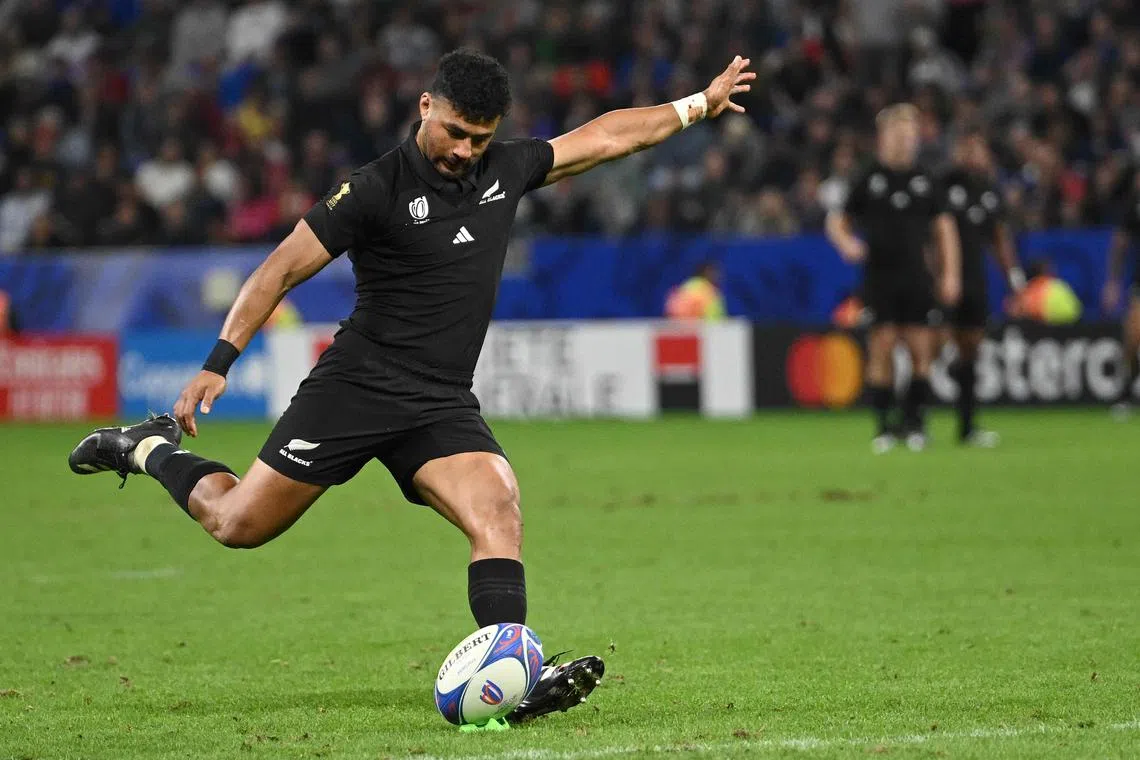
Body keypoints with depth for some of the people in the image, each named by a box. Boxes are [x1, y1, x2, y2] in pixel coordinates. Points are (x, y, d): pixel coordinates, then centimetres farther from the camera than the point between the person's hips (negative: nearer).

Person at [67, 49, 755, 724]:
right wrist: (220, 361, -15)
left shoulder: (505, 169, 7)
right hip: (357, 386, -4)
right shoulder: (378, 189, -11)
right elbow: (284, 268, -9)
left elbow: (604, 136, 20)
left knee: (499, 512, -21)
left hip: (442, 408, 4)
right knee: (239, 524, 1)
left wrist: (699, 104, 22)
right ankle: (151, 449, 29)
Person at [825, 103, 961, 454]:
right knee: (882, 349, -6)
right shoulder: (869, 179, 4)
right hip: (879, 277, -2)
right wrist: (846, 243, -13)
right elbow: (837, 219, 9)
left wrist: (950, 273, 6)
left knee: (922, 350, -3)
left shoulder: (925, 179, 9)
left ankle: (915, 422, 8)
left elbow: (943, 226, 14)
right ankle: (884, 426, 1)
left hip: (916, 277, 2)